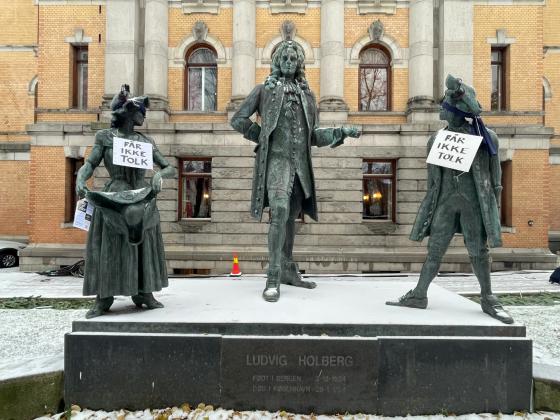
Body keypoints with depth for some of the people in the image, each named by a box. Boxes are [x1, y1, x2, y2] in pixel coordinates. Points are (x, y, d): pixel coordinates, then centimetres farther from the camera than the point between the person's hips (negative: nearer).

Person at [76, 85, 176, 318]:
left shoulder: (146, 141, 8)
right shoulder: (105, 137, 4)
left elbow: (170, 168, 6)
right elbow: (90, 164, -4)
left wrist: (159, 174, -16)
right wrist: (80, 180, -25)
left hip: (143, 199, 2)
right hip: (113, 199, -2)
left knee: (143, 248, 3)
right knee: (108, 250, -1)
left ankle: (144, 294, 13)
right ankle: (103, 300, 8)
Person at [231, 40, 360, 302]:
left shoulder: (307, 94, 17)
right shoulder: (264, 89, 7)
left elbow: (314, 135, 15)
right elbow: (238, 120, 6)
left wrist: (341, 132, 2)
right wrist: (263, 137, 1)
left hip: (300, 163, 5)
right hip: (277, 159, -5)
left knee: (291, 216, 11)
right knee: (280, 211, -21)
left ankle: (288, 270, 25)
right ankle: (273, 279, -17)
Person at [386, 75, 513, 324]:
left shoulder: (485, 137, -2)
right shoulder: (437, 140, 6)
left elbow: (495, 174, 3)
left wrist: (493, 206, 2)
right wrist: (432, 203, 9)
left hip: (473, 201, -2)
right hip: (445, 200, 2)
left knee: (478, 252, 4)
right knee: (434, 250, 4)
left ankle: (488, 299, 20)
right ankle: (419, 295, 11)